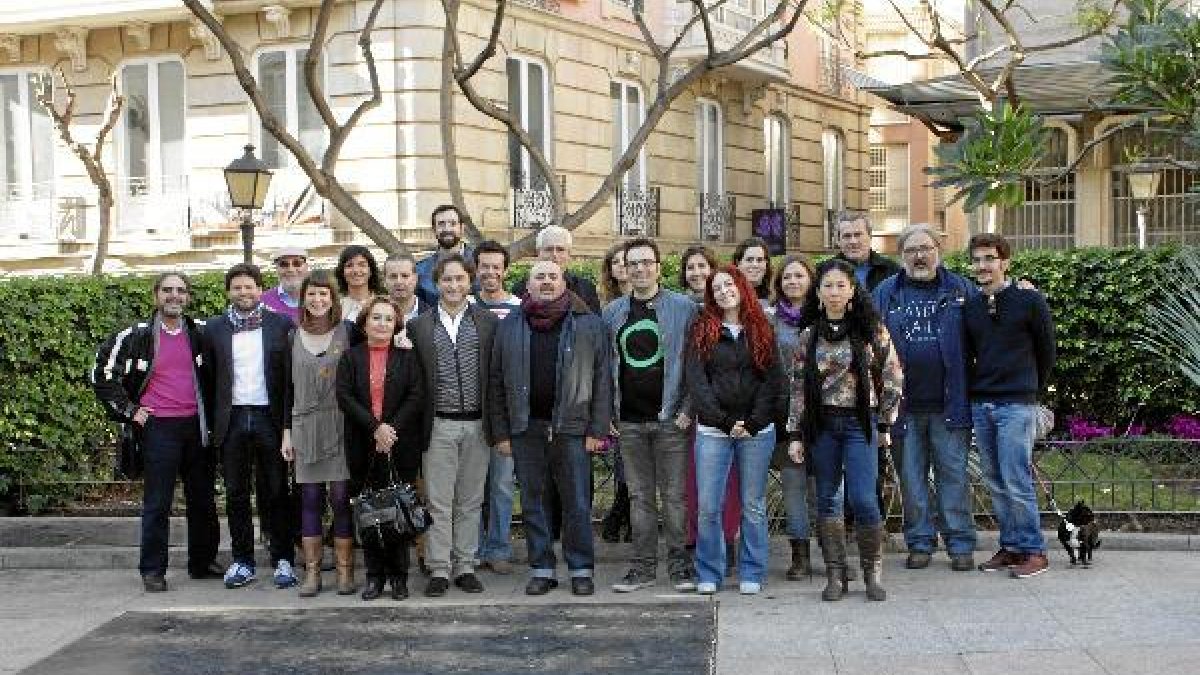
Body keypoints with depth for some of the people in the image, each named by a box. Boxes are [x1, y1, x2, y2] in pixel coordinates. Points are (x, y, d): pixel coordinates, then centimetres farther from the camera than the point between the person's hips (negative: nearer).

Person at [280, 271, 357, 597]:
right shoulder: (293, 337, 9)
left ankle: (345, 570, 7)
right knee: (310, 499, 4)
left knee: (341, 498, -1)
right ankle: (312, 571, 10)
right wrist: (286, 432, 7)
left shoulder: (348, 333, 1)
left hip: (341, 427, -2)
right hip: (305, 427, 2)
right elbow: (289, 387, 11)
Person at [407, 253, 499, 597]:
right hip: (439, 425, -1)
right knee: (439, 502, 2)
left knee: (470, 501, 9)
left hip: (477, 425, 1)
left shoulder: (489, 323, 5)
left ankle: (465, 566, 17)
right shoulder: (419, 326, 4)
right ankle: (439, 570, 9)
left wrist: (497, 424, 1)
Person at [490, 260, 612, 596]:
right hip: (525, 428, 2)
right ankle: (541, 569, 18)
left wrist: (597, 429, -5)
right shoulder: (509, 326, 8)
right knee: (532, 502, 8)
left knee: (577, 503, 2)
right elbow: (497, 383, 9)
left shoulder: (589, 325, 2)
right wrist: (501, 432, 3)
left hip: (571, 428, -2)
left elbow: (602, 379, 1)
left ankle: (581, 569, 14)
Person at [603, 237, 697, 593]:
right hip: (629, 421, 3)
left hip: (671, 418, -3)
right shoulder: (613, 311, 10)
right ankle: (643, 566, 16)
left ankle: (679, 564, 11)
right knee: (639, 496, 9)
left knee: (674, 495, 1)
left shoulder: (684, 307, -1)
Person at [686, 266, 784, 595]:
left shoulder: (761, 330, 8)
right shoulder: (702, 331, 6)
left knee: (753, 506, 6)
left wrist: (753, 423, -8)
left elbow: (773, 380, 2)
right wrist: (724, 422, -10)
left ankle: (752, 574, 15)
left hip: (756, 431, 1)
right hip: (713, 431, 0)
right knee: (708, 506, -2)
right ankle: (708, 574, 10)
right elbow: (696, 381, -2)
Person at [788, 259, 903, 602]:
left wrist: (885, 423, 3)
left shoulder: (872, 330, 0)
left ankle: (873, 571, 7)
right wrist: (796, 435, 3)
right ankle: (835, 574, 13)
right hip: (821, 425, 3)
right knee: (827, 500, 5)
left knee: (862, 498, -10)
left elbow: (893, 377, 4)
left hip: (860, 422, -2)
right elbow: (798, 387, 6)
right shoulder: (809, 336, 6)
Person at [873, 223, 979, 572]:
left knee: (954, 474, 2)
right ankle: (920, 543, 18)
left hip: (949, 404, -1)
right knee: (911, 476, 8)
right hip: (905, 405, 2)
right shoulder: (885, 294, 7)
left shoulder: (962, 291, 6)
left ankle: (960, 544, 11)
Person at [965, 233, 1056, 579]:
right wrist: (973, 393, 13)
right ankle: (1010, 546, 18)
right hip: (980, 405, 5)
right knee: (995, 483, 9)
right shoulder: (970, 306, 10)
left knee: (1016, 482, -8)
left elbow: (1046, 350, 5)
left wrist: (1032, 391, 12)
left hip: (1016, 406, -5)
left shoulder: (1029, 300, -3)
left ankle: (1034, 551, 2)